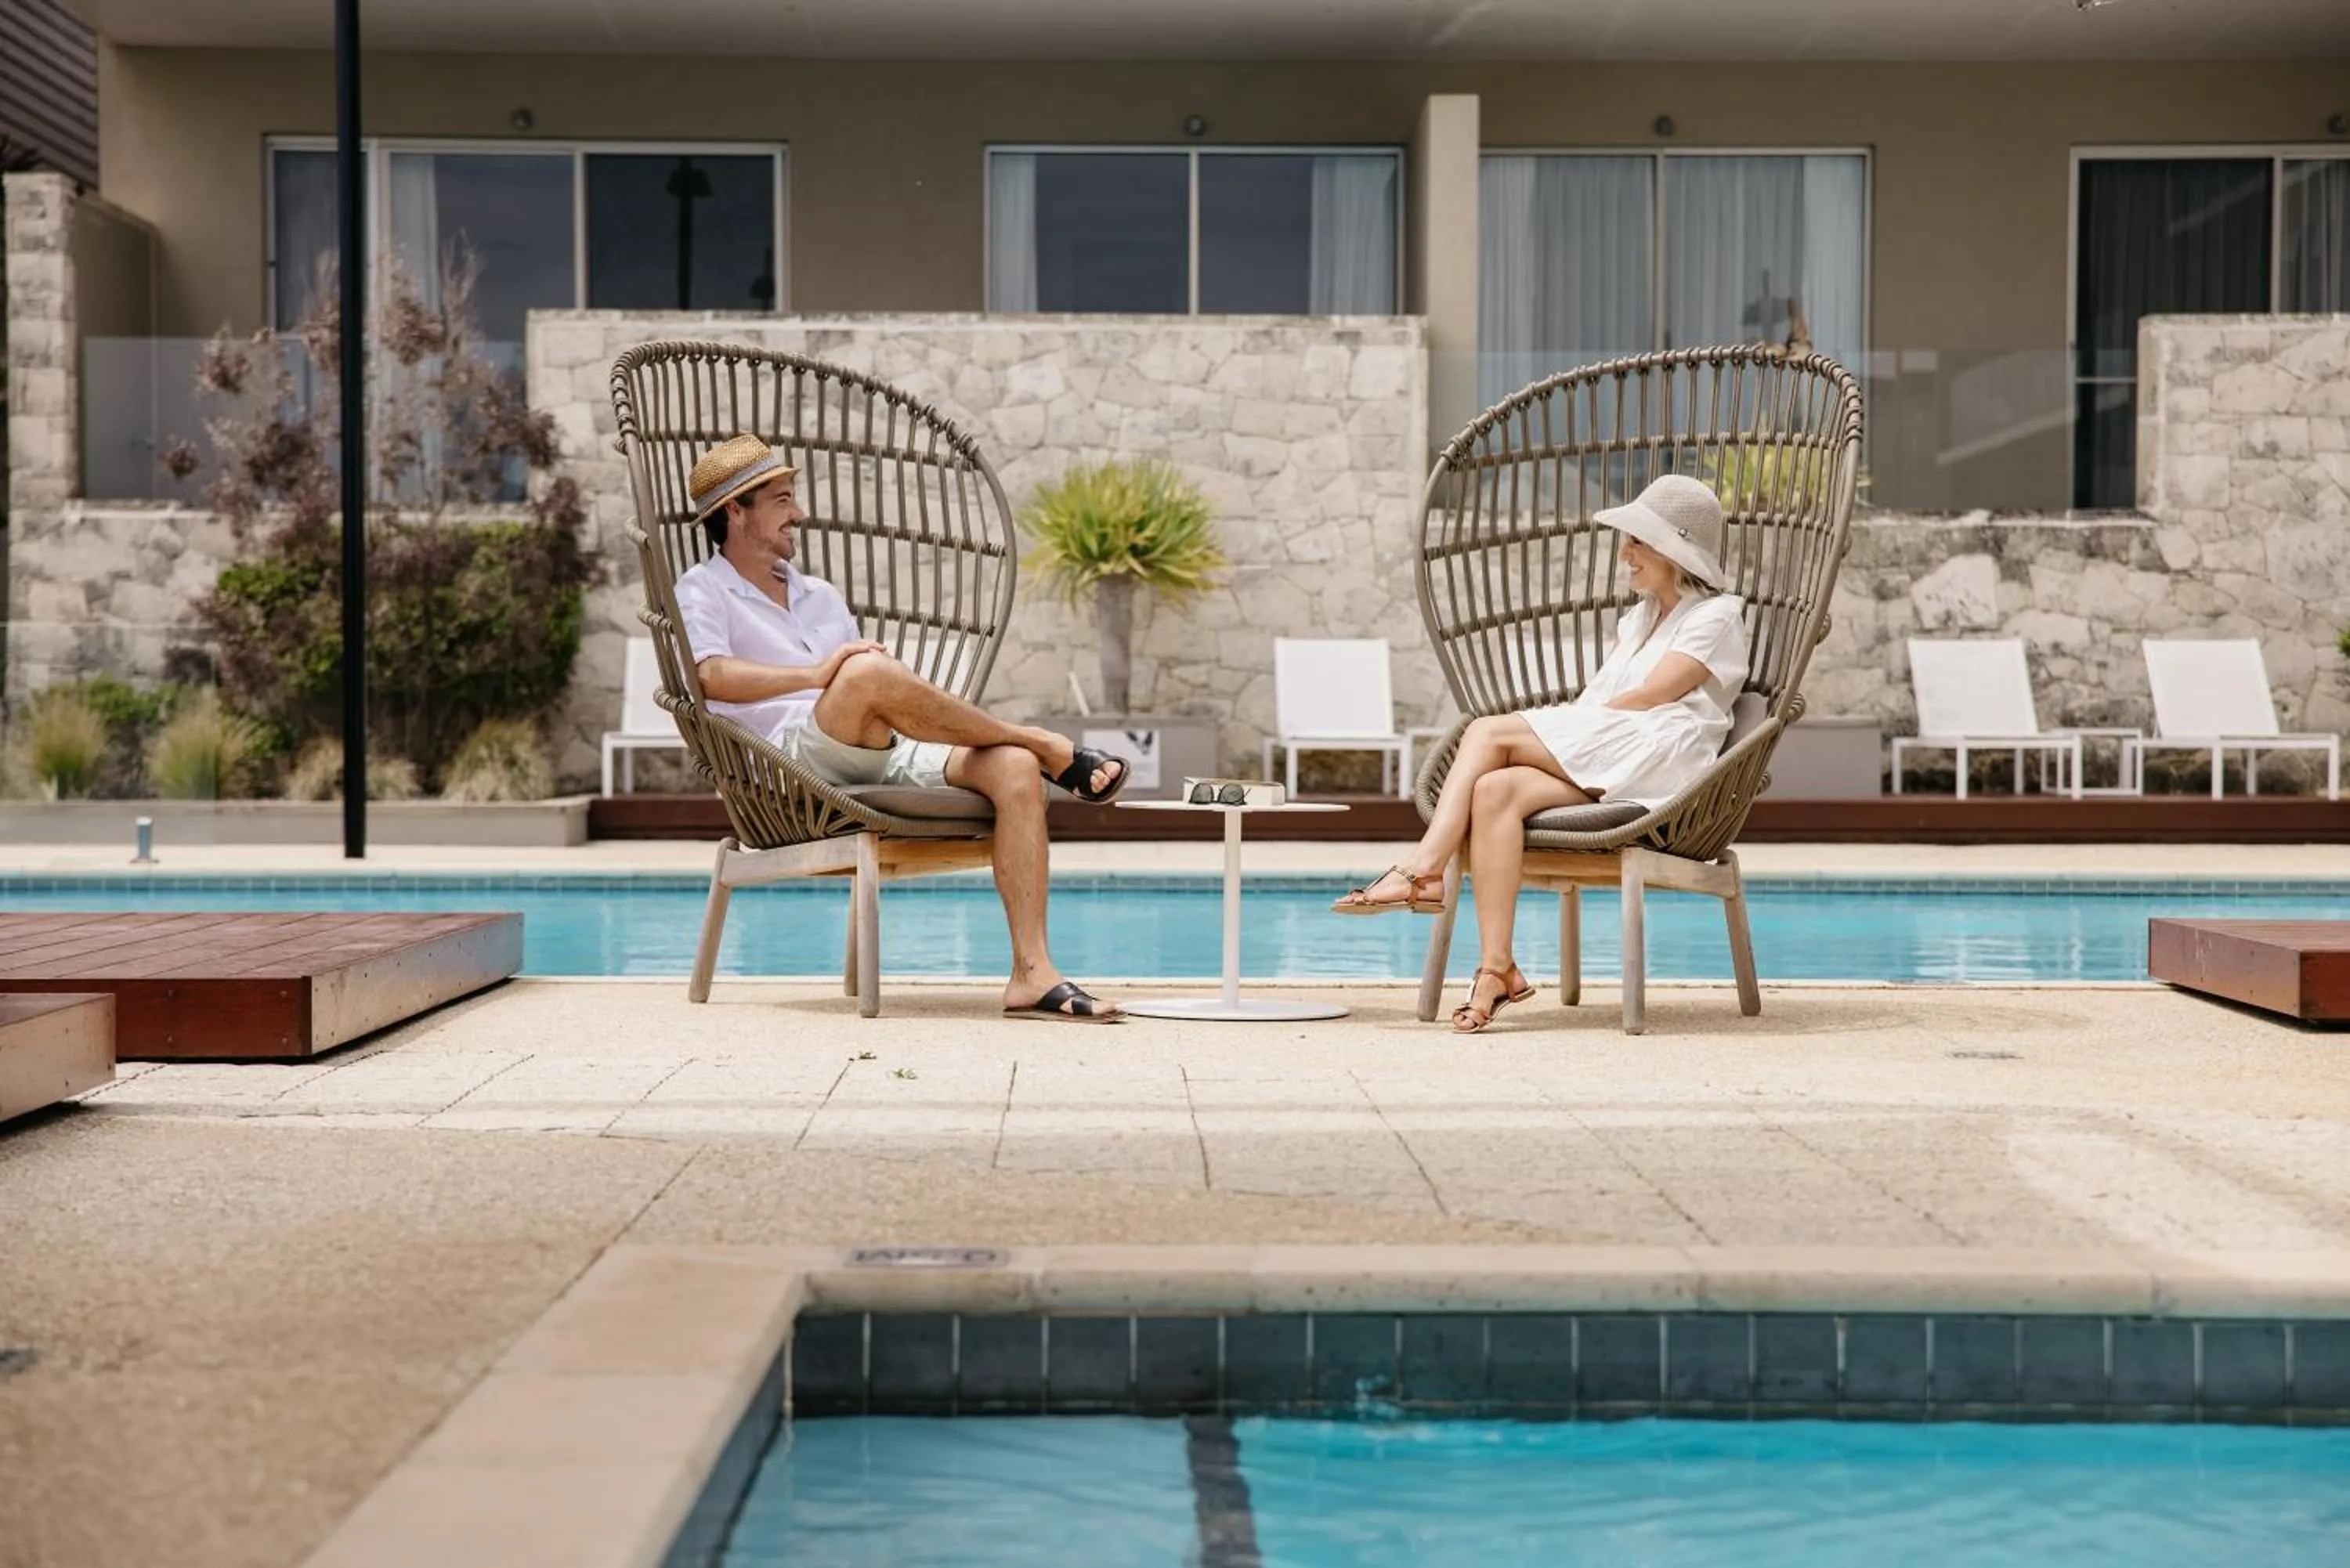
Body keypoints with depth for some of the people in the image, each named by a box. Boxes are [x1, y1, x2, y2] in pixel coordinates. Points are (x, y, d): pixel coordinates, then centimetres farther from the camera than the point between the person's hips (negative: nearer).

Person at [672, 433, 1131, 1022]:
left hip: (885, 756, 6)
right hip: (795, 762, -6)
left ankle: (1032, 973, -29)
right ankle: (1048, 746, -18)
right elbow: (713, 677, -12)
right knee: (868, 673, -37)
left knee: (1013, 767, -21)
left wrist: (890, 680, 3)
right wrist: (816, 675, -24)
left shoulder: (820, 595, 31)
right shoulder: (703, 592, 10)